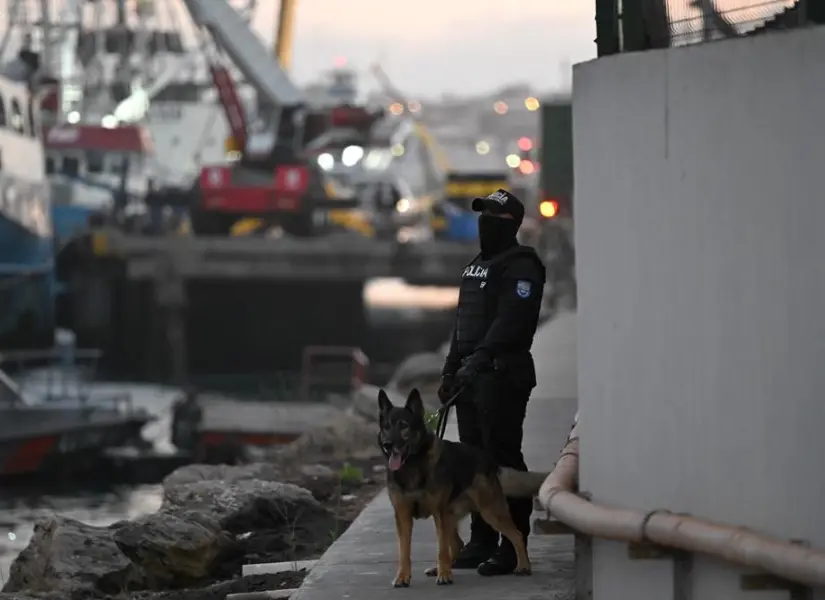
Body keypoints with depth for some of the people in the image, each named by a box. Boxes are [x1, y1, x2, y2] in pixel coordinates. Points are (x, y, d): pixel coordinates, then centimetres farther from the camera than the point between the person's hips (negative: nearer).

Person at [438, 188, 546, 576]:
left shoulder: (520, 267, -9)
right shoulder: (476, 267, 22)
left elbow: (512, 320, -22)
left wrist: (482, 356, -31)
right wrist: (450, 371, 22)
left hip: (503, 376, -10)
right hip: (471, 377, 10)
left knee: (503, 460, -11)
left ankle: (514, 547, -10)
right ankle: (482, 542, 18)